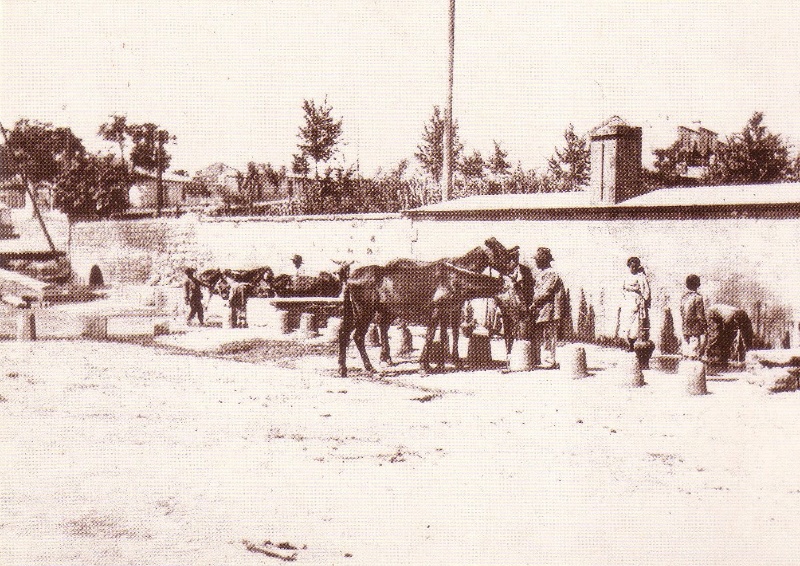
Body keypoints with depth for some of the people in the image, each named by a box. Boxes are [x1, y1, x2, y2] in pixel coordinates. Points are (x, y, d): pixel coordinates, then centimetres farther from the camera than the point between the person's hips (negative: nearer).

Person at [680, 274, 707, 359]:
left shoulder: (683, 297, 5)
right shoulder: (697, 297, -14)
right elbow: (700, 315, -14)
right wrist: (704, 326, -6)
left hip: (686, 328, 6)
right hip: (696, 329, -6)